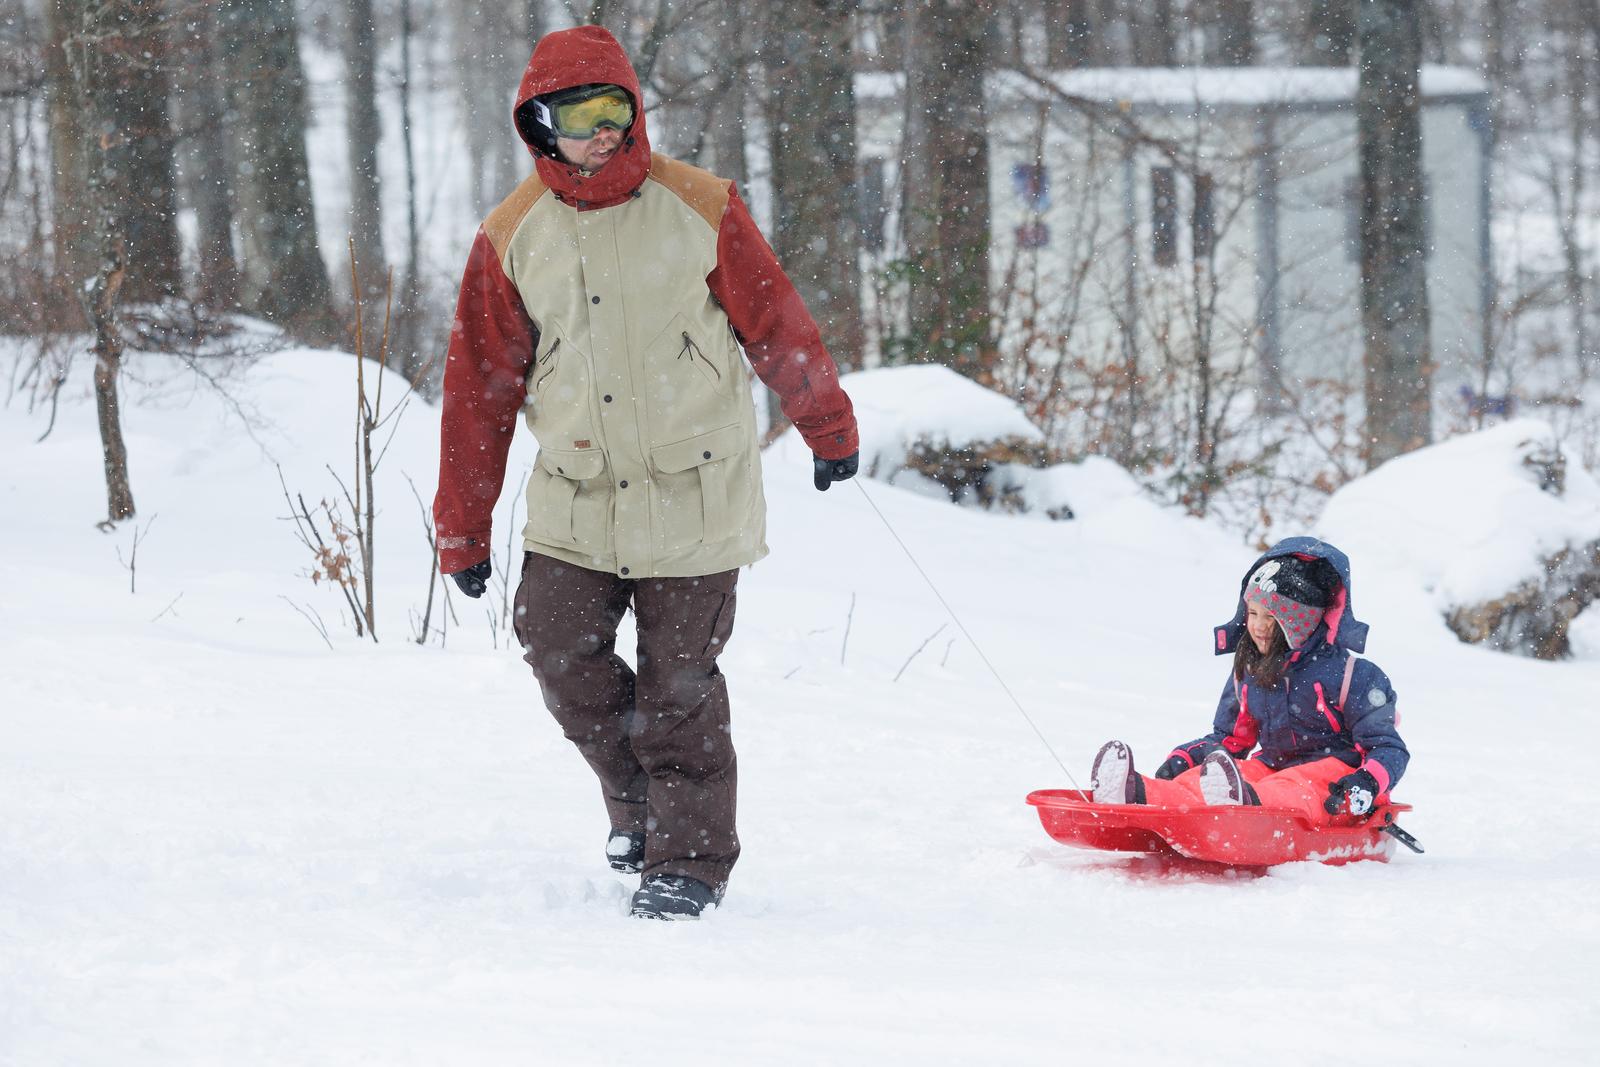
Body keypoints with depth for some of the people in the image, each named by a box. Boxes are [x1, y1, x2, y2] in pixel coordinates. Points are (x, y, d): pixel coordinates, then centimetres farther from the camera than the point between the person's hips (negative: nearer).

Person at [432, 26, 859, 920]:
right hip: (577, 500, 2)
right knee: (559, 647, -8)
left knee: (679, 682, -2)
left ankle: (691, 856, 10)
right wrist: (464, 528, 5)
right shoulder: (514, 237, 0)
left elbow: (777, 326, 7)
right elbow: (480, 388, 5)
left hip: (694, 494, -2)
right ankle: (637, 792, 16)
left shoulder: (699, 209, -5)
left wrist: (830, 428, 15)